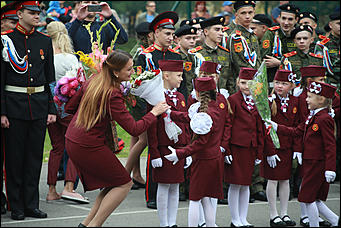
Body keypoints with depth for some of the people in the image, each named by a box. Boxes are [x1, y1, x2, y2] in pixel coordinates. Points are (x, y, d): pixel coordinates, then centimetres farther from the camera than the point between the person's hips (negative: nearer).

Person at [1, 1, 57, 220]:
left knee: (35, 155, 6)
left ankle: (31, 204, 14)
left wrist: (52, 109, 7)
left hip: (40, 105, 4)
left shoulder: (45, 41, 9)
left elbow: (51, 78, 12)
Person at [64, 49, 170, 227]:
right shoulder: (112, 95, -21)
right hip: (88, 147, -9)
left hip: (71, 141, 9)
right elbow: (134, 129, -19)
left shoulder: (92, 81, 4)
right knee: (124, 184, 6)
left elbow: (69, 108, 13)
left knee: (114, 183, 18)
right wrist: (154, 113, -6)